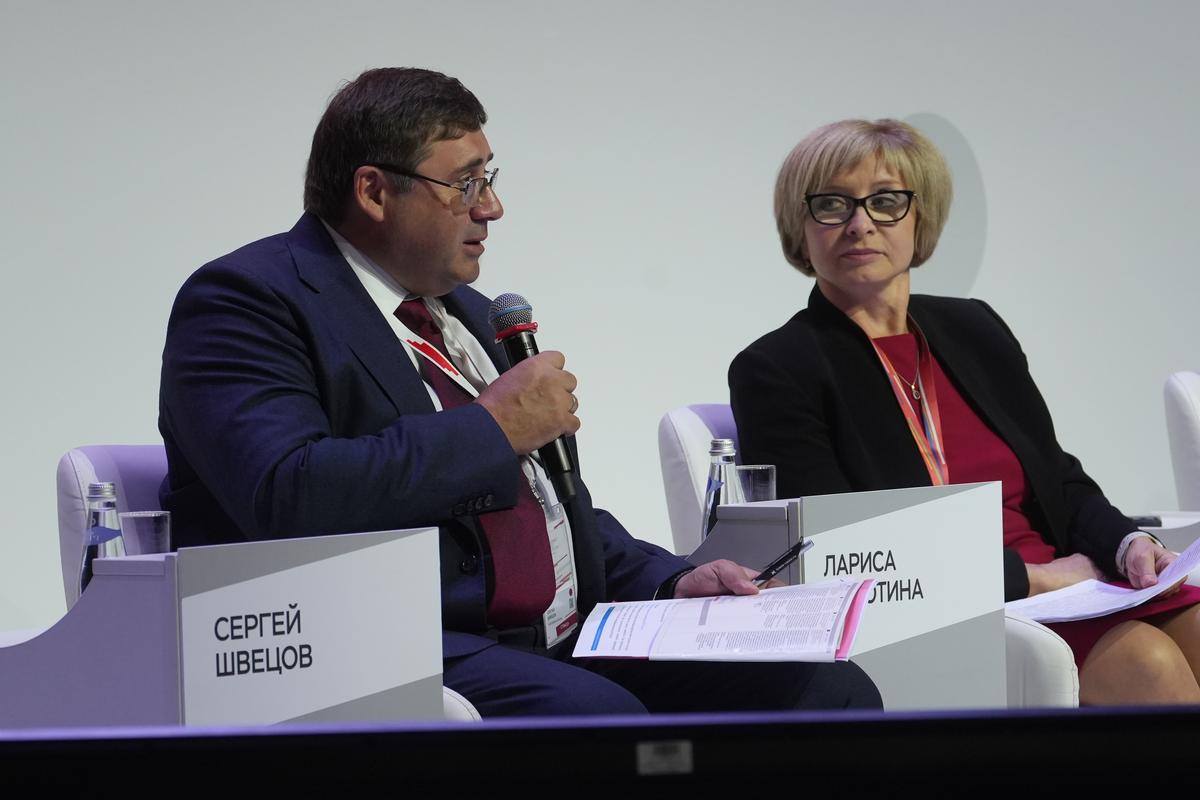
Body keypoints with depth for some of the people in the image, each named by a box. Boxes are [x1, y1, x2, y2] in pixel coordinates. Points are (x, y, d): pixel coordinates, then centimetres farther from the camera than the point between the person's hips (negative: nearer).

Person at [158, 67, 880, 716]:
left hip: (562, 643, 9)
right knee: (599, 719, -37)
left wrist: (672, 582, 10)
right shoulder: (246, 301, -4)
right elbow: (287, 496, -22)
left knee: (827, 690, -10)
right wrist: (495, 428, -12)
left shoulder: (468, 315, 25)